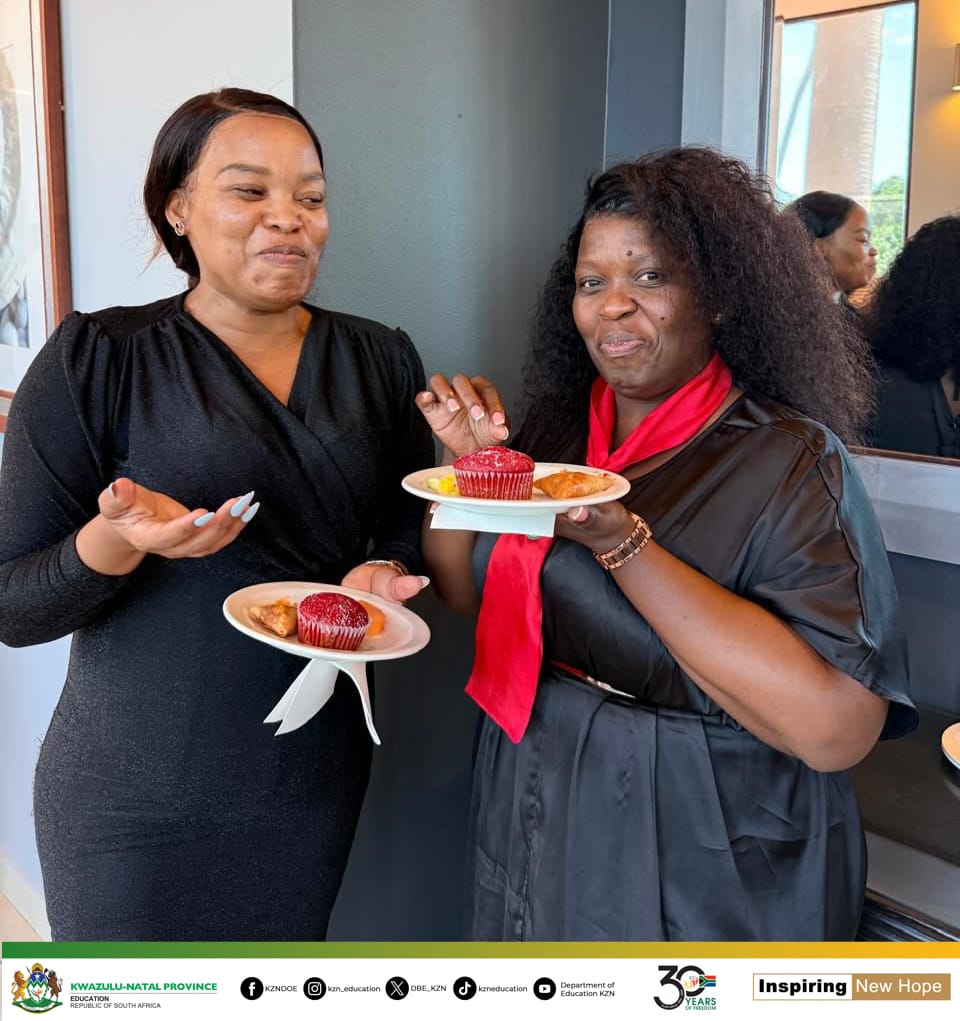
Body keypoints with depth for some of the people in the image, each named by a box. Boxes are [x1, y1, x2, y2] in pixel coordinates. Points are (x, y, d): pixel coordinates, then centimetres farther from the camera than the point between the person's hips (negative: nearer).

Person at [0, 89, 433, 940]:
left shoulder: (380, 359, 3)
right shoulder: (95, 359, -8)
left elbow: (411, 521, 10)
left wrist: (385, 572, -12)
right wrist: (114, 543, -28)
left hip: (316, 778, 4)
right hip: (138, 797, -3)